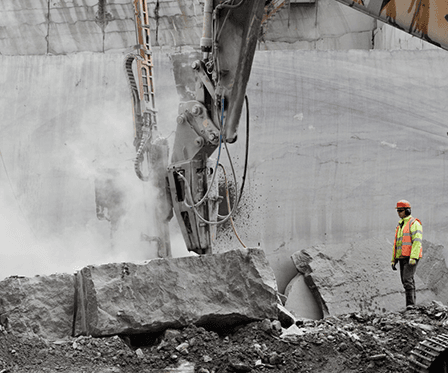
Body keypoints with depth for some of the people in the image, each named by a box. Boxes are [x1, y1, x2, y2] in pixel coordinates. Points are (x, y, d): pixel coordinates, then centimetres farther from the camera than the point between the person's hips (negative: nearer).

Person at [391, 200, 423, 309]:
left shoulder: (414, 224, -7)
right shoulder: (400, 225, 20)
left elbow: (417, 241, -17)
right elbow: (396, 244, 23)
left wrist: (413, 257, -26)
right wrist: (393, 260, 17)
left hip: (411, 257, -9)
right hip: (402, 258, 9)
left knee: (407, 279, -19)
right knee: (406, 281, 8)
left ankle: (410, 303, -21)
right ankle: (412, 303, 13)